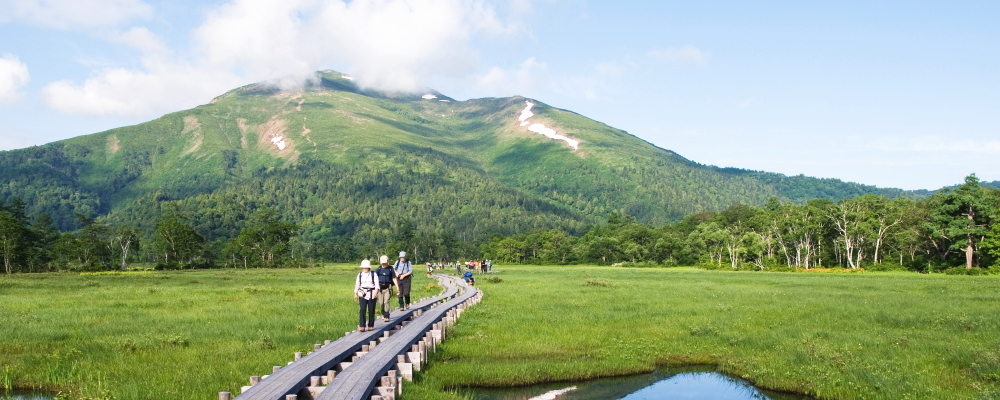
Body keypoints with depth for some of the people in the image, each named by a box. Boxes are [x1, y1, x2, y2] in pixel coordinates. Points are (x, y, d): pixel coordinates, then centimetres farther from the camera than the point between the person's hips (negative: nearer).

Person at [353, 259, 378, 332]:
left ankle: (371, 326, 14)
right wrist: (355, 294, 21)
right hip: (362, 295, 1)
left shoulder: (373, 274, 3)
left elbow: (377, 283, -7)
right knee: (362, 310, -11)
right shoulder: (360, 275, 11)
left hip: (372, 295, -1)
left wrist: (376, 291, -24)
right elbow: (357, 284, 18)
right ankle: (362, 326, -11)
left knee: (371, 311, 2)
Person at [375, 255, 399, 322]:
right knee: (381, 302, 7)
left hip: (388, 288, -2)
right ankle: (383, 314, 29)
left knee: (386, 301, -12)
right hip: (380, 287, 2)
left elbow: (394, 278, 4)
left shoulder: (390, 269, 1)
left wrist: (397, 287, -4)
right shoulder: (379, 269, 4)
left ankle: (386, 316, -13)